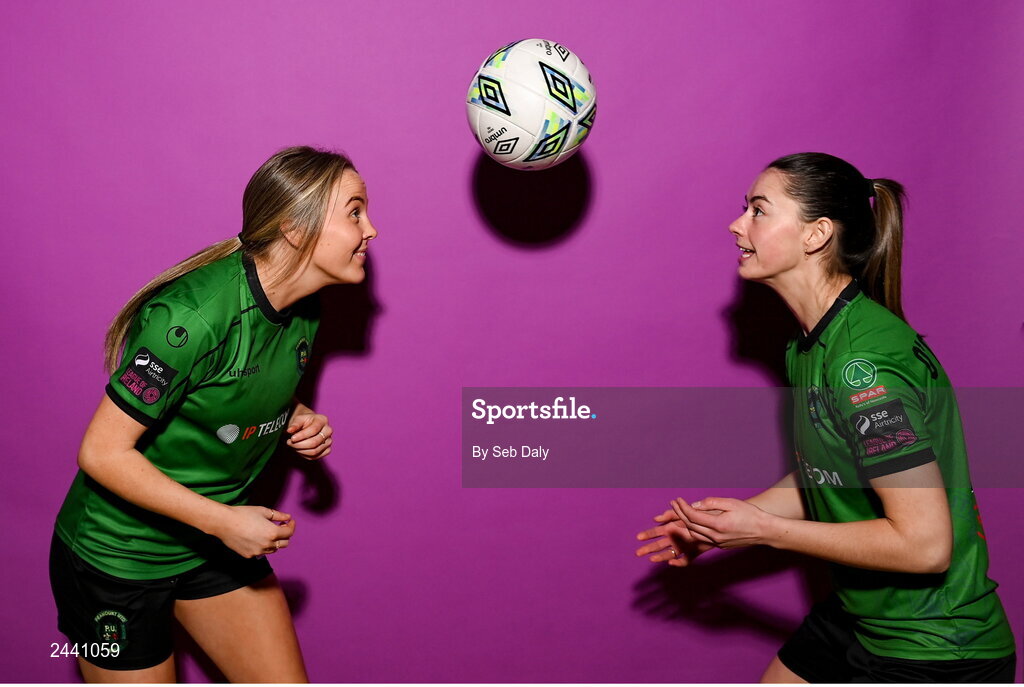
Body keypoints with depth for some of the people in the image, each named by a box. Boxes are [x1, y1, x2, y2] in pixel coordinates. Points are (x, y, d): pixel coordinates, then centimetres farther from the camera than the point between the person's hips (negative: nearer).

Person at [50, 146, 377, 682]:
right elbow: (102, 452, -26)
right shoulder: (195, 315, -30)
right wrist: (224, 521, -25)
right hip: (117, 554, -7)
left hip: (219, 539, 7)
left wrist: (298, 419, -6)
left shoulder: (302, 311, -4)